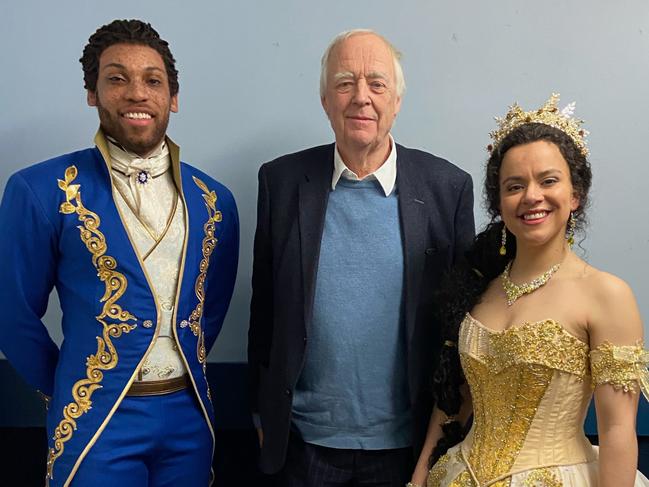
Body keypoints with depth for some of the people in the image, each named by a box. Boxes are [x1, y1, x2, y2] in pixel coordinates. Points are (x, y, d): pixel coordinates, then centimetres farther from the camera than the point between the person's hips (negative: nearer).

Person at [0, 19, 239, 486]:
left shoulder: (214, 200, 1)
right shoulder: (40, 191, -10)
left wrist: (184, 378, 11)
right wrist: (72, 394, 5)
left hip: (191, 415, 4)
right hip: (97, 422, -3)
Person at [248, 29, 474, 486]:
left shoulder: (448, 187, -6)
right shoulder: (282, 180, -4)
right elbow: (264, 306, 2)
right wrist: (263, 411, 5)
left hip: (406, 443, 0)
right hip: (305, 439, 1)